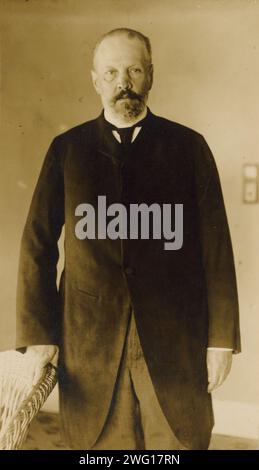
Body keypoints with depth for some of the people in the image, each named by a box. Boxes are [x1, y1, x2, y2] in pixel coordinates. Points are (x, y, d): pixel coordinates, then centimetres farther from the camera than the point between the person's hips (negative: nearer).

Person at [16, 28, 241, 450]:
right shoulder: (66, 149, 5)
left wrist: (222, 336, -2)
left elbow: (216, 246, 1)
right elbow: (38, 245, 3)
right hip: (90, 341, 1)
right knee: (98, 443, 11)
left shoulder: (188, 146, 3)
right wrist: (37, 334, -3)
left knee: (181, 441, 10)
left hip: (174, 339, 0)